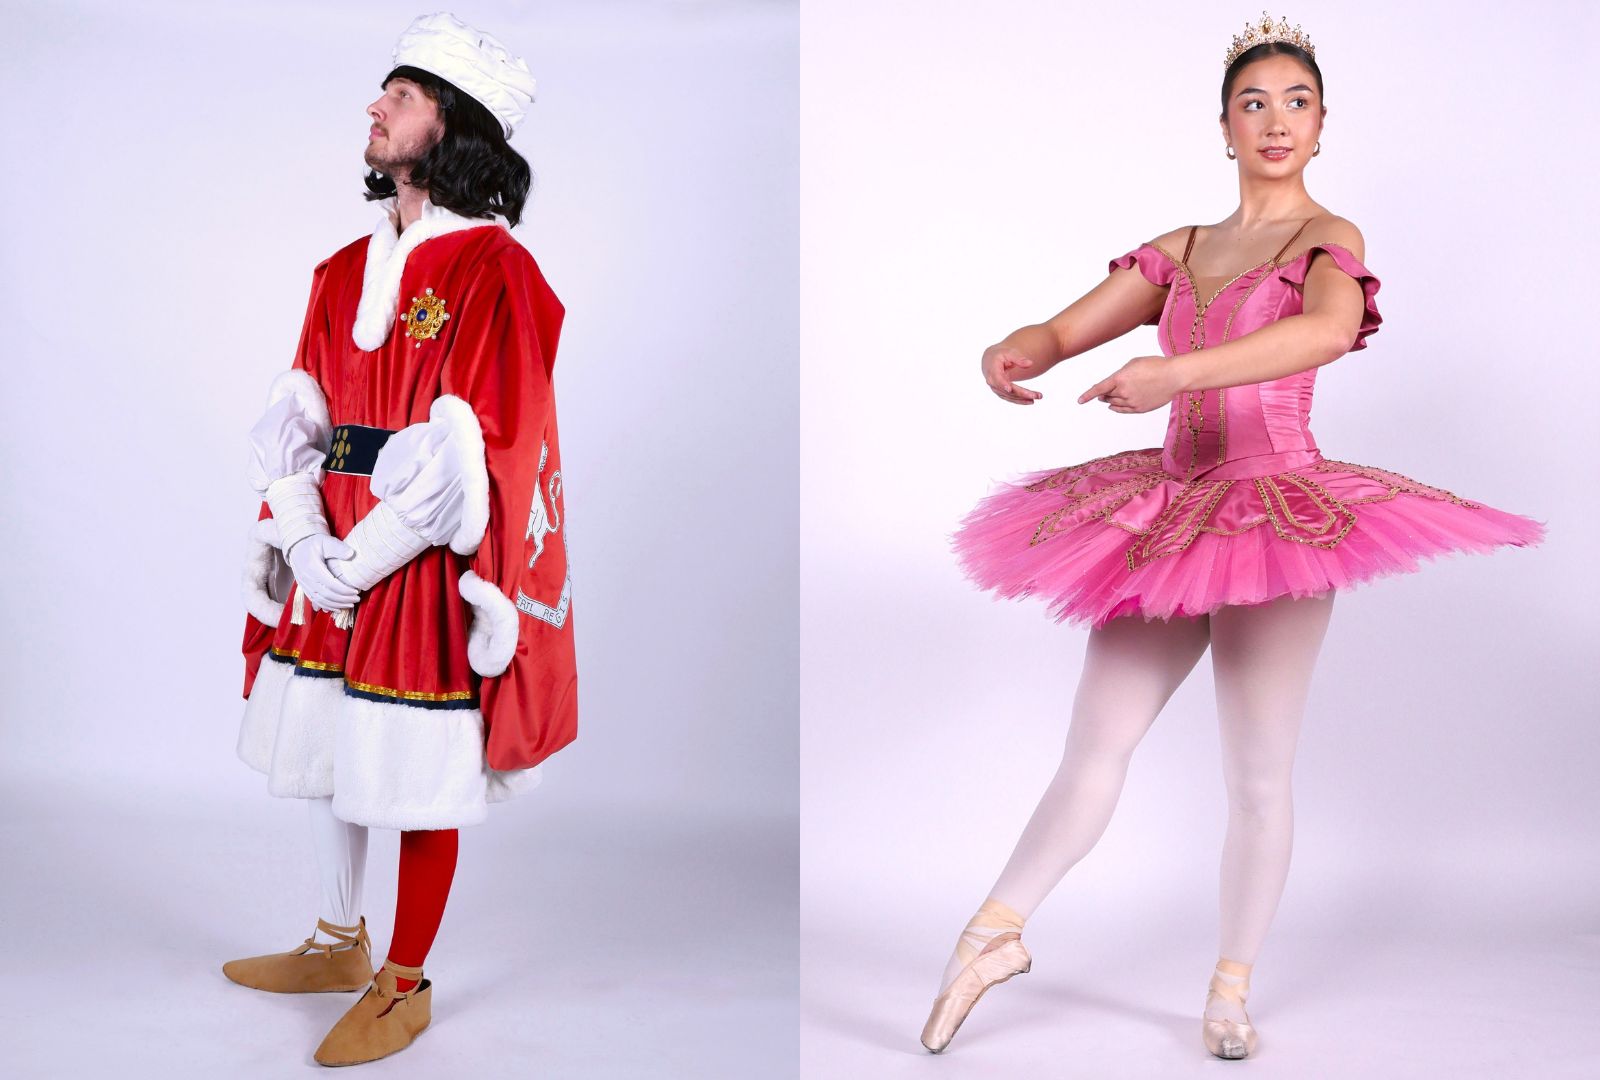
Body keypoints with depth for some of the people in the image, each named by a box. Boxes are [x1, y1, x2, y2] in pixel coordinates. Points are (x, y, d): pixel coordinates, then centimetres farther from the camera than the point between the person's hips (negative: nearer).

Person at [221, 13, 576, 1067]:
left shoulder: (493, 272, -12)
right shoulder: (348, 268, 10)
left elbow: (462, 457, -18)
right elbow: (295, 418, 6)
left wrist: (355, 563, -15)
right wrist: (306, 544, -9)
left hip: (427, 565, -7)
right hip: (333, 557, 7)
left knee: (418, 781, 4)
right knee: (330, 749, 19)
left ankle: (405, 987, 22)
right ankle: (341, 944, 39)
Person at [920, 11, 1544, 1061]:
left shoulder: (1329, 238, -3)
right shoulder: (1179, 249, 15)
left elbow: (1329, 328, -26)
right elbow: (1066, 328, 10)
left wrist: (1176, 372, -38)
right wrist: (1011, 353, -15)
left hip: (1278, 511, -4)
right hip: (1167, 513, 4)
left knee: (1258, 771, 3)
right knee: (1094, 746, 5)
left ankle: (1232, 986, 17)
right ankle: (995, 930, 13)